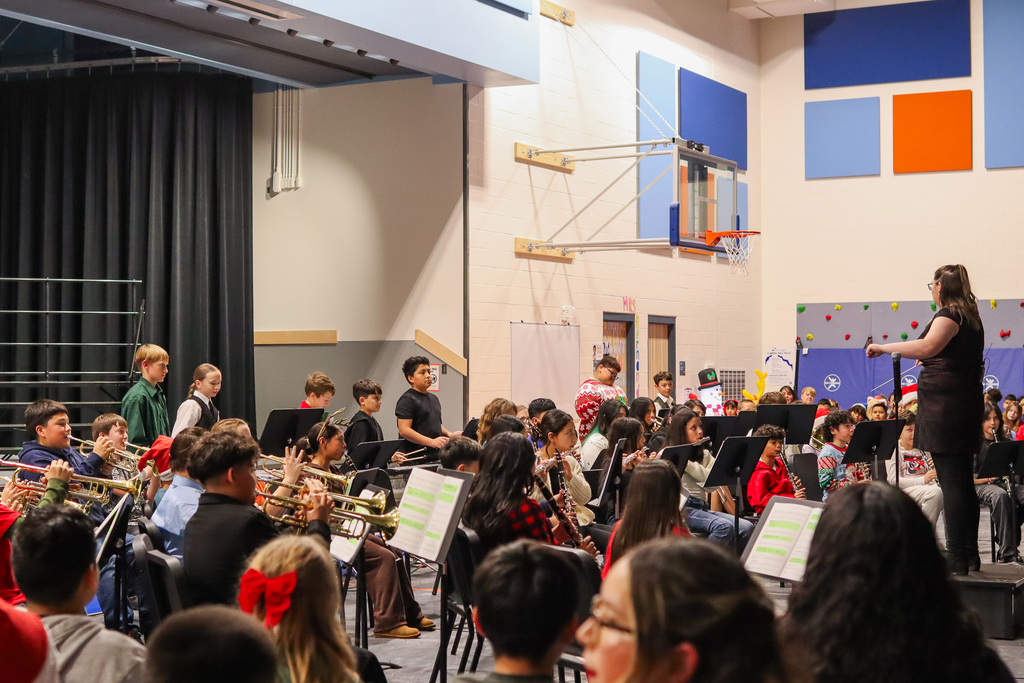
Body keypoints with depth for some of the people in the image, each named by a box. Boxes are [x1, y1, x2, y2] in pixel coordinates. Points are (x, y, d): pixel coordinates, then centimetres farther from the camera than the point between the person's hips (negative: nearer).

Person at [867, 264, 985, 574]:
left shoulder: (949, 315, -12)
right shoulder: (971, 317, 17)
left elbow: (927, 347, -29)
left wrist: (883, 347, -23)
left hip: (944, 405, -10)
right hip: (965, 405, 10)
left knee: (951, 481, -9)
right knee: (963, 480, 13)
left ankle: (956, 557, -9)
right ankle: (969, 553, 20)